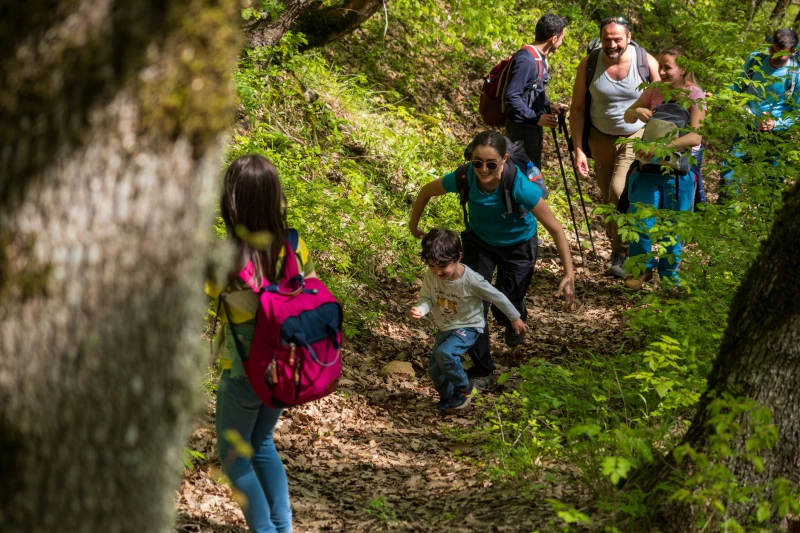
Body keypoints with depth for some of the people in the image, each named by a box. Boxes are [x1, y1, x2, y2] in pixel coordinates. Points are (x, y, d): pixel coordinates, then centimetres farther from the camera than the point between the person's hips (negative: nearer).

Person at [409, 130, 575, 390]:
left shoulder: (520, 187, -40)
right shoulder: (464, 178, -32)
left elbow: (556, 229, -30)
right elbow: (426, 191, -9)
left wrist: (569, 275, -31)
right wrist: (413, 225, 3)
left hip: (518, 245, -2)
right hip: (479, 240, 2)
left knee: (505, 308, 4)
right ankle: (481, 371, 13)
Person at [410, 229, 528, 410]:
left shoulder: (471, 280, -29)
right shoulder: (431, 276, -18)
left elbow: (498, 298, -16)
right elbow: (426, 298, -11)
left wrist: (515, 318, -4)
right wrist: (419, 310, -36)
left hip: (467, 328, -6)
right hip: (444, 328, 6)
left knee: (444, 353, -29)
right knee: (434, 369, 7)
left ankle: (463, 389, -6)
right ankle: (448, 397, 35)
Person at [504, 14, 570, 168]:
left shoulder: (540, 58, 7)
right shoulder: (525, 60, -24)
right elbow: (511, 97, -27)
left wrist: (549, 106, 4)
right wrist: (536, 118, -23)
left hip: (533, 126, 10)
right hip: (521, 127, -10)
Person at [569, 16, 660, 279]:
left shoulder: (646, 62, -16)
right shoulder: (589, 65, -11)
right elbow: (577, 108, -5)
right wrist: (579, 149, -9)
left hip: (636, 138, -3)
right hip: (601, 138, 3)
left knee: (620, 191, -19)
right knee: (607, 198, 10)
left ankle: (621, 255, -9)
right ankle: (618, 244, 29)